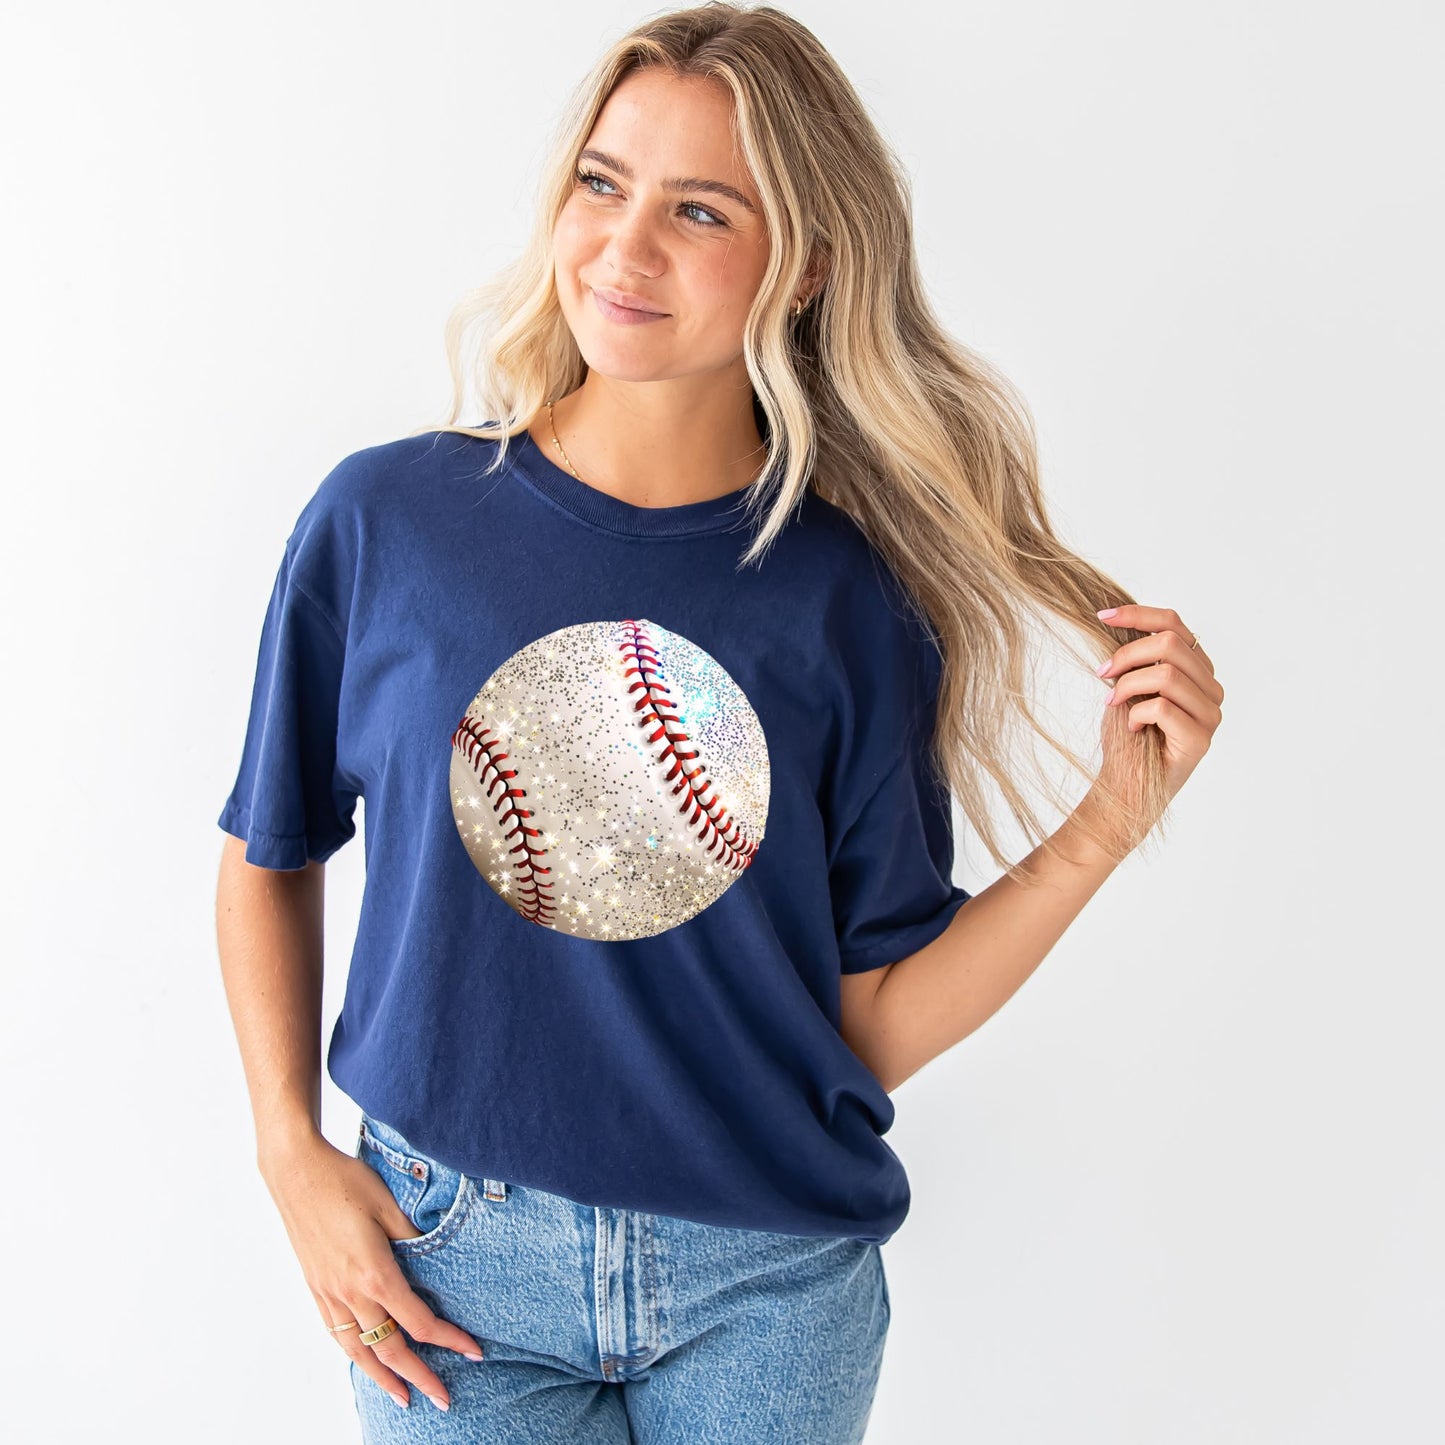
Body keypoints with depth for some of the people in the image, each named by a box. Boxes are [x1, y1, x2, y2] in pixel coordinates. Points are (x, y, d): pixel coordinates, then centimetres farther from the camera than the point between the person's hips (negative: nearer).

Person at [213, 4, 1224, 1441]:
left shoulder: (852, 602, -8)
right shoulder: (386, 519, -8)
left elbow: (876, 1027, -6)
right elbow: (270, 859, 4)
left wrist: (1111, 822, -14)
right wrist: (295, 1157, -5)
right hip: (452, 1267, 0)